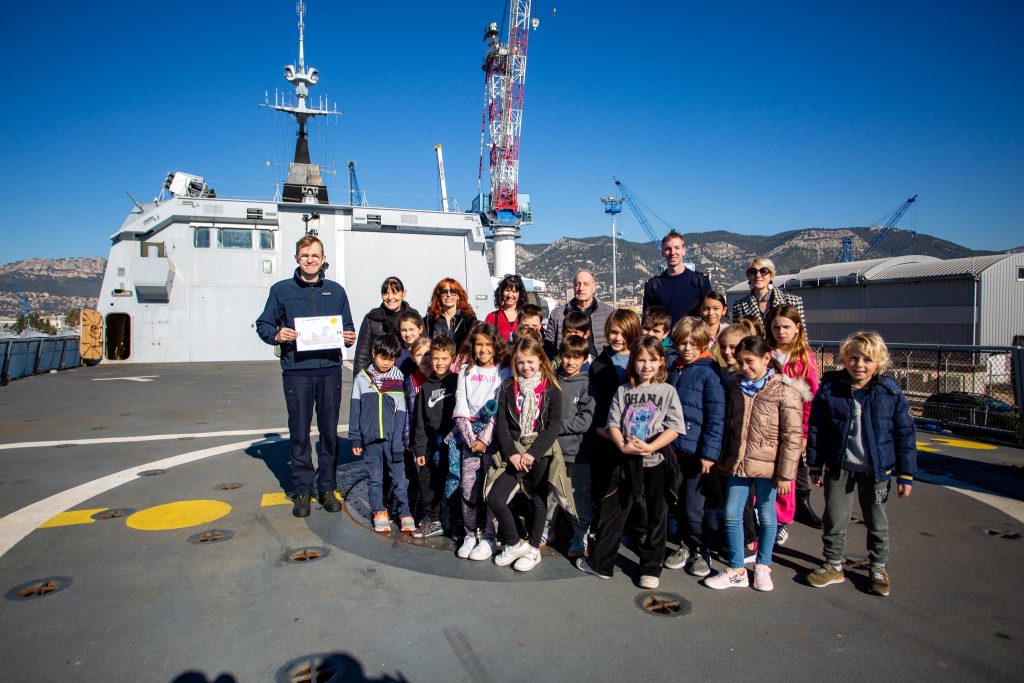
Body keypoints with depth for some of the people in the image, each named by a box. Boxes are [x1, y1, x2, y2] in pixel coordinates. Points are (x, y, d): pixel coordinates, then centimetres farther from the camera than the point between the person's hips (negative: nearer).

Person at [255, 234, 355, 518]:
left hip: (330, 370, 2)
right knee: (299, 433, 3)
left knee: (329, 431, 6)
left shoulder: (336, 290, 12)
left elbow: (348, 327, 18)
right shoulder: (281, 290, 6)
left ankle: (327, 488, 19)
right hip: (296, 371, -1)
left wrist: (349, 337, -4)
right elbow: (263, 325, 8)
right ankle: (302, 491, 15)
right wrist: (276, 335, -13)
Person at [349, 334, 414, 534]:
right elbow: (355, 410, 6)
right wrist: (355, 439, 4)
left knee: (399, 476, 5)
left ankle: (405, 512, 16)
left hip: (393, 438, -1)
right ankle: (379, 512, 25)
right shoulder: (362, 379, 1)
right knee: (374, 478, 11)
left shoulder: (398, 378, -2)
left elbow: (401, 412, -2)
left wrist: (401, 440, -7)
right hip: (370, 438, 1)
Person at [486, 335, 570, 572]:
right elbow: (501, 424, 2)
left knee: (538, 500, 5)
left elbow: (554, 426, -8)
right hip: (513, 451, 3)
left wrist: (532, 454, -16)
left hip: (542, 451, -2)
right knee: (495, 499, -7)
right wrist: (512, 454, -10)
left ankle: (533, 549, 25)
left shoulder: (551, 389, -2)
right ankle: (514, 544, 13)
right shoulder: (508, 387, 5)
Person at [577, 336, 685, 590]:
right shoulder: (623, 392, 6)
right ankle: (600, 563, 22)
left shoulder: (667, 391, 0)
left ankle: (651, 569, 24)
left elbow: (674, 428, -8)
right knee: (611, 512, 8)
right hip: (625, 462, 2)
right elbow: (613, 425, 1)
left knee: (655, 518, 9)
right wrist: (623, 446, -17)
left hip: (656, 463, -1)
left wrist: (650, 447, -20)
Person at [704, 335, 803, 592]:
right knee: (731, 515, 6)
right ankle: (736, 571, 18)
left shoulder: (785, 391, -11)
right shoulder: (737, 388, 7)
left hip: (766, 465, -5)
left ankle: (762, 567, 29)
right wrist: (724, 460, 15)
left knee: (766, 516, 11)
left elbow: (793, 436, -13)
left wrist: (785, 474, -14)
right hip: (738, 463, 5)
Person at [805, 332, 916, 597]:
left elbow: (905, 434, -2)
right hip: (838, 467, 0)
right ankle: (833, 565, 27)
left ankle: (879, 567, 34)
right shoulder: (829, 389, -7)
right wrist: (815, 466, 2)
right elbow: (815, 429, 0)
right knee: (834, 518, 10)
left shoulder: (890, 393, -8)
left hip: (876, 470, 0)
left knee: (877, 522, 16)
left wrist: (906, 475, -2)